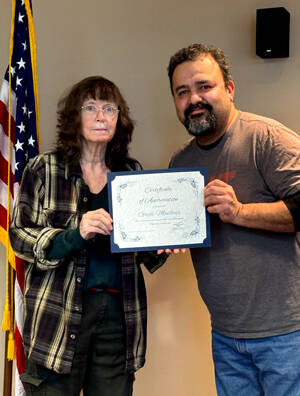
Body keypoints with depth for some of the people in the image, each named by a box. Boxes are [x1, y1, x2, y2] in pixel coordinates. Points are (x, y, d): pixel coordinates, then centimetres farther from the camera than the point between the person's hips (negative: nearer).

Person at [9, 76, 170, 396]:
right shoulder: (44, 169, 1)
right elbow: (19, 235, -3)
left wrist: (161, 246, -5)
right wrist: (74, 235, -19)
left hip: (118, 311, 3)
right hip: (60, 311, -3)